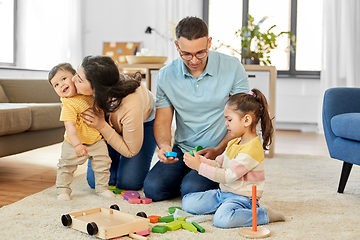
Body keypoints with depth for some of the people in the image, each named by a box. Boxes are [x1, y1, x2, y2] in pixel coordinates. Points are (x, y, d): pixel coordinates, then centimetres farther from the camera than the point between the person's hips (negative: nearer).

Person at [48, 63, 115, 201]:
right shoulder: (68, 104, -23)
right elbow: (70, 126, -30)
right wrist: (77, 145, -38)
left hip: (97, 140, 5)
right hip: (75, 143, -4)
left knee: (103, 164, 8)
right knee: (66, 165, 3)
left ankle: (102, 187, 27)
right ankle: (62, 189, 21)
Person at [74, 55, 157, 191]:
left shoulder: (132, 108, -45)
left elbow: (130, 151, -27)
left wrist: (102, 126, -37)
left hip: (145, 122, -4)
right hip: (109, 121, 4)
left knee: (128, 183, -13)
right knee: (95, 181, -5)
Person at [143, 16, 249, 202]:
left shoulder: (232, 68, -9)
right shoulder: (166, 75, -2)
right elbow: (162, 121, 2)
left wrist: (218, 150, -18)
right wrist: (164, 146, -20)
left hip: (220, 152, -3)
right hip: (182, 150, 4)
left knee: (192, 191, -25)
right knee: (153, 188, -16)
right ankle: (188, 177, 13)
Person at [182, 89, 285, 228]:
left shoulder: (251, 150, -22)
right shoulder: (234, 143, 10)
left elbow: (227, 176, -24)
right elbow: (218, 165, 13)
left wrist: (199, 166, -21)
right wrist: (200, 160, -5)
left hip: (241, 198, -9)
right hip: (223, 193, 9)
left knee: (222, 219, -36)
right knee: (188, 202, 1)